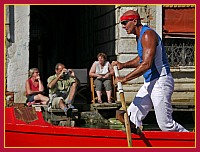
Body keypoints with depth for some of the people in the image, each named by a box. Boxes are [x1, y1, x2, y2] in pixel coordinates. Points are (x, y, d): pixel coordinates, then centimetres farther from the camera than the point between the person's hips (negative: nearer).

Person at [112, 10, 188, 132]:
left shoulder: (148, 34, -16)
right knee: (132, 117, 6)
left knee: (166, 124, -8)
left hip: (160, 82, -10)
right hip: (149, 83, 10)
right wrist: (123, 65, 15)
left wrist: (125, 79, -22)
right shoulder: (140, 36, 15)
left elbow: (146, 64, -25)